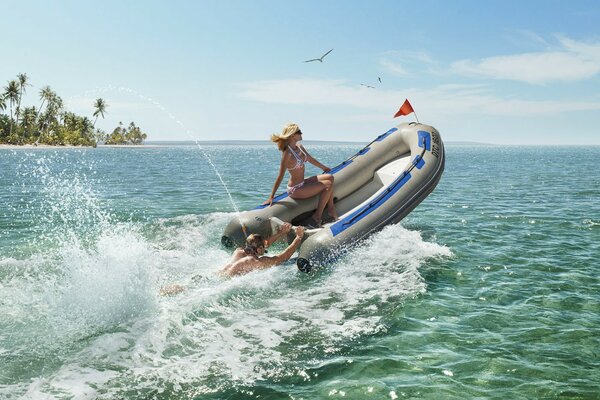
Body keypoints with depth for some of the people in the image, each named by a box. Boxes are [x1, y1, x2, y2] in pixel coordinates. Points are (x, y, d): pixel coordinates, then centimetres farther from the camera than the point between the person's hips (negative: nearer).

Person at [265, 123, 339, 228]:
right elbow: (280, 176, -21)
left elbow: (311, 160, 20)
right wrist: (271, 197, -18)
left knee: (330, 177, 4)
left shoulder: (299, 147, 3)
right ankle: (317, 216, -4)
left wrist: (326, 168, 32)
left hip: (302, 183, 9)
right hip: (295, 190, -9)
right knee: (328, 184, -10)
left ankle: (331, 208, 8)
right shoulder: (287, 153, -22)